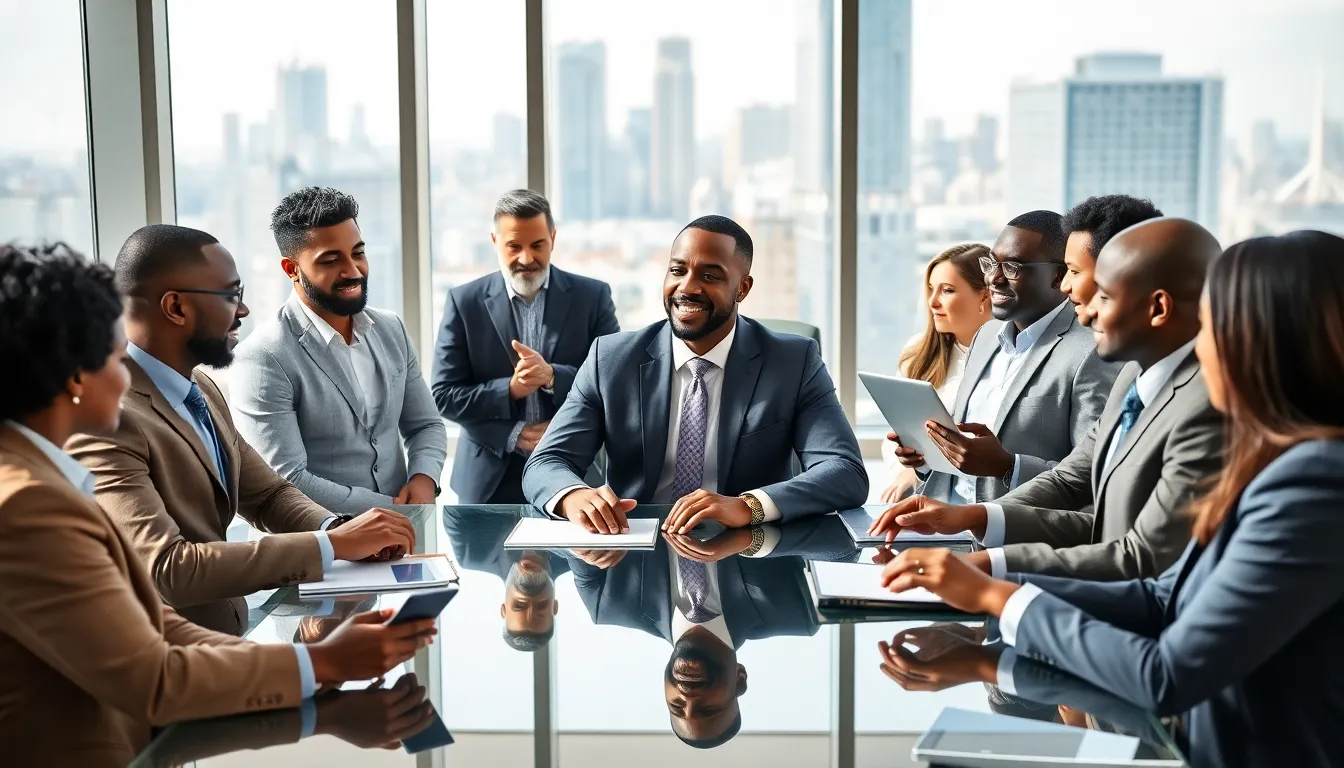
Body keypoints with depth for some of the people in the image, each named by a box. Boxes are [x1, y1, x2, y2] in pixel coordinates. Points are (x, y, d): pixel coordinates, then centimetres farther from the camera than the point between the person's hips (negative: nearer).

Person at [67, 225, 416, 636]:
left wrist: (338, 529, -7)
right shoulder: (104, 418, -21)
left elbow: (268, 494, 15)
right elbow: (166, 569, -29)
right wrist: (332, 545, -26)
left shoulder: (201, 388, 7)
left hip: (225, 635, 8)